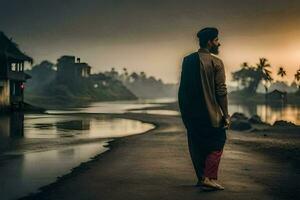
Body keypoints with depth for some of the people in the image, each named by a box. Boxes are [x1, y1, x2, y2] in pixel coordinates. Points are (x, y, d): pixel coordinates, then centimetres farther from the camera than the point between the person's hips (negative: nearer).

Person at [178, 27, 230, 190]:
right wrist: (225, 115, -7)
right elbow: (221, 91, -12)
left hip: (190, 112, 5)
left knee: (197, 146, 15)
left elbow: (183, 88, 6)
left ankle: (201, 178, 22)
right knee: (216, 144, 7)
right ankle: (209, 178, -3)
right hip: (210, 113, -5)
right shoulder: (216, 62, -10)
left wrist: (185, 110, 13)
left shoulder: (187, 60, 5)